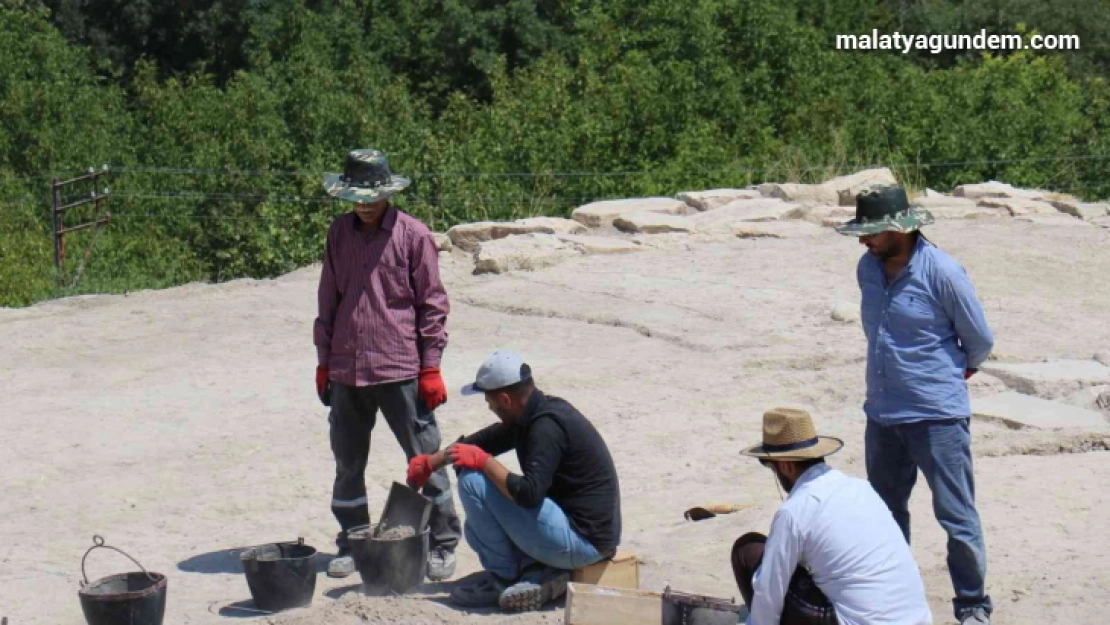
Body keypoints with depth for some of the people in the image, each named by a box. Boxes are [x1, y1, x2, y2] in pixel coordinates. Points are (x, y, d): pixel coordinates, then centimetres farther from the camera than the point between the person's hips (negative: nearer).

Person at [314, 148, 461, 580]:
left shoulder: (413, 235, -4)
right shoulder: (340, 233, 9)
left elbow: (432, 304, -3)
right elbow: (328, 300, 16)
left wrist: (430, 368, -6)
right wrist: (324, 361, 14)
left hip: (401, 370, -4)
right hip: (346, 370, 5)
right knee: (348, 463, 11)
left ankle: (442, 545, 10)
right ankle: (352, 543, 24)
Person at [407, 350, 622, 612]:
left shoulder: (547, 425, -21)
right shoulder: (532, 415, 8)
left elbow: (529, 494, -29)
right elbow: (486, 439, 23)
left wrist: (483, 461, -16)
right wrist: (431, 462, 26)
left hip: (582, 539, -10)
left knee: (473, 480, -13)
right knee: (478, 529, 25)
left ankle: (503, 575, -2)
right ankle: (539, 573, 4)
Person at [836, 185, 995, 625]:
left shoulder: (941, 272, -15)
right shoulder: (868, 268, 5)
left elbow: (980, 340, -3)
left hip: (937, 416, -7)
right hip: (882, 414, 7)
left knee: (956, 515, -2)